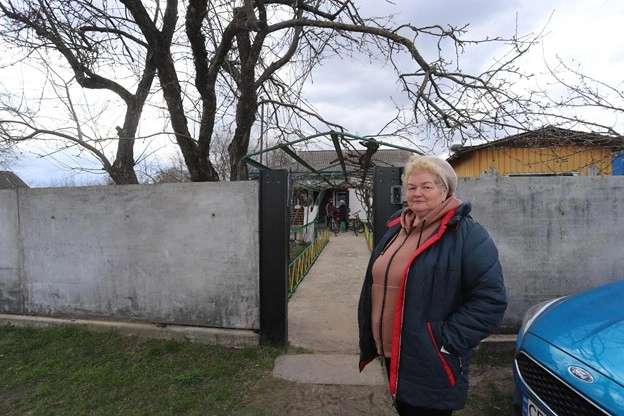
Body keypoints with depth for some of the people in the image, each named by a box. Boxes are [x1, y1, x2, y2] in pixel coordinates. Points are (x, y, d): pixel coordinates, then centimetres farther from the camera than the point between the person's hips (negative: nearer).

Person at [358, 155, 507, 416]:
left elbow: (491, 299, -18)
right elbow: (377, 283, 15)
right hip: (392, 353, 7)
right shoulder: (397, 229, 6)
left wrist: (446, 339, -20)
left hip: (431, 363, -7)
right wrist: (374, 339, 15)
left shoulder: (466, 233, -16)